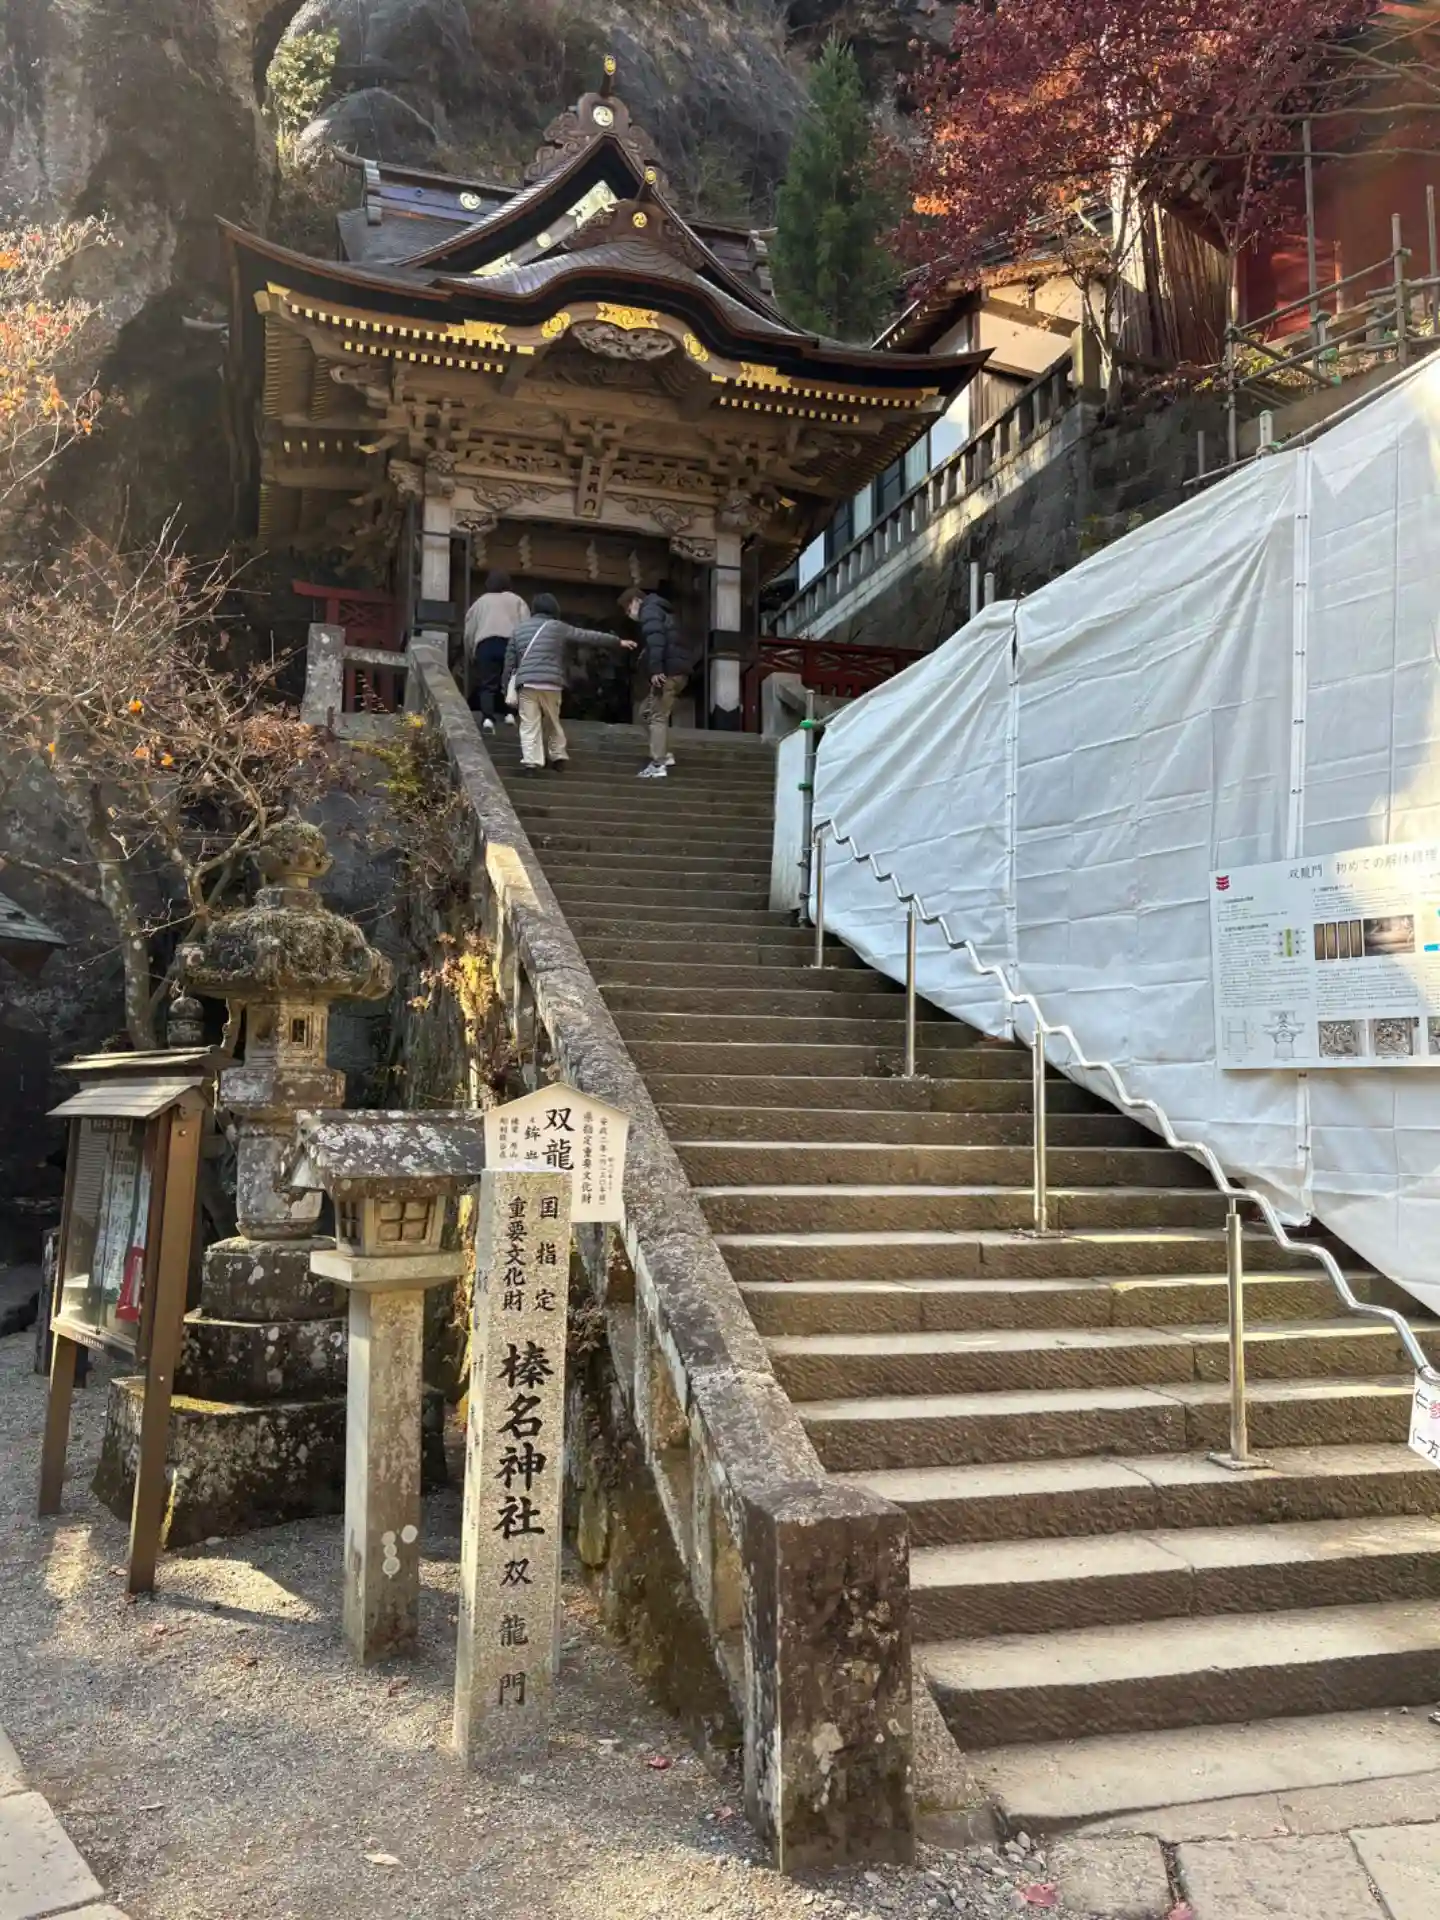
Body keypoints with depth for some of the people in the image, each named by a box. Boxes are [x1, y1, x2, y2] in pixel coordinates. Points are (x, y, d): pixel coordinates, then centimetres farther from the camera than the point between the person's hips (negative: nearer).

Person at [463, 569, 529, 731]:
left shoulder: (480, 602, 27)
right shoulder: (516, 600, 23)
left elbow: (469, 632, 21)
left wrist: (471, 655, 28)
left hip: (485, 643, 1)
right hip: (511, 642, -1)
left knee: (487, 684, -1)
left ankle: (487, 719, -17)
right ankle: (511, 713, -9)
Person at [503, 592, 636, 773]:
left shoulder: (519, 629, 15)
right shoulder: (558, 627, 8)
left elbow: (509, 662, 16)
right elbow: (589, 636, 11)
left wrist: (507, 688, 23)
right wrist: (618, 641, 18)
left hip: (526, 684, 0)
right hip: (551, 684, 0)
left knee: (529, 725, -1)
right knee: (553, 722, 18)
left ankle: (532, 762, -10)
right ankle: (558, 756, 25)